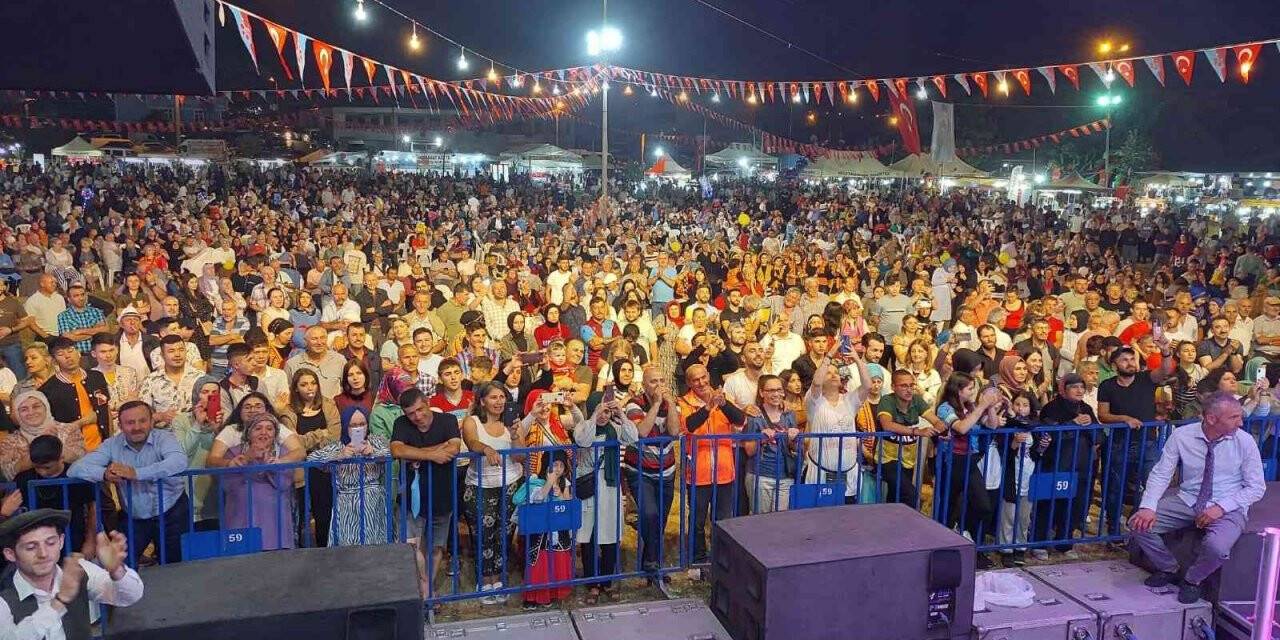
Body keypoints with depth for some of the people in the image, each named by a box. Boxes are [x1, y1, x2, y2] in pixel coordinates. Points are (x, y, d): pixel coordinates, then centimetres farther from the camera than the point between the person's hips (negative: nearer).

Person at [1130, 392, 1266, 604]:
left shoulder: (1245, 441, -8)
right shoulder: (1181, 436, -7)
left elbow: (1256, 487, -3)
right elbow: (1160, 474, -4)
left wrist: (1221, 507, -18)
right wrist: (1148, 507, -21)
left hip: (1227, 508, -2)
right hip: (1187, 501, 2)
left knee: (1216, 547, -33)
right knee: (1139, 524, -16)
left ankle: (1192, 580, 2)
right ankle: (1169, 570, 12)